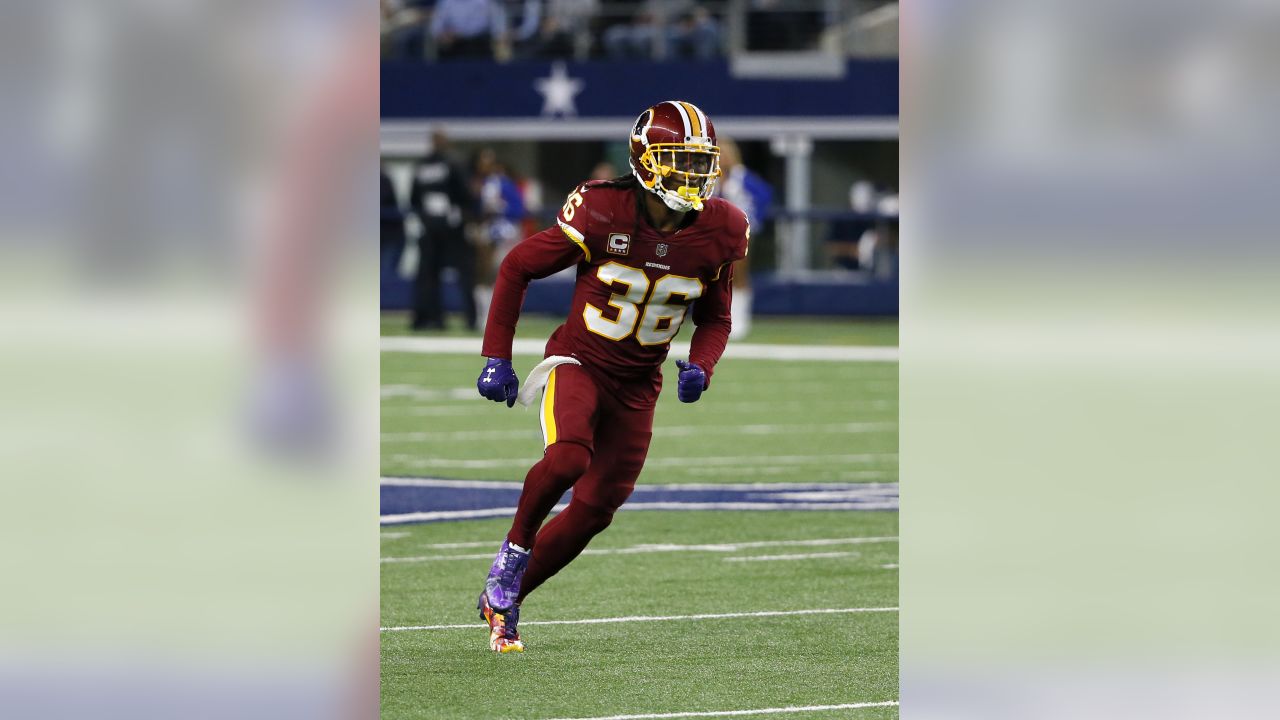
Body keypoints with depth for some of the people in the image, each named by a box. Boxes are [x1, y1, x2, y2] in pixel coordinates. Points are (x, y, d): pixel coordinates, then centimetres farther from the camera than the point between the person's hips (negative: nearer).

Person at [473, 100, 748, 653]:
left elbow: (715, 319, 10)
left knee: (594, 510, 5)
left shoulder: (718, 232, -7)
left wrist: (700, 368, -11)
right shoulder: (603, 213, -19)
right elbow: (516, 269, -5)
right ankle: (515, 549, -6)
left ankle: (503, 600, 22)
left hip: (637, 386, 4)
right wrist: (496, 359, -7)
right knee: (568, 458, -32)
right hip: (578, 361, -4)